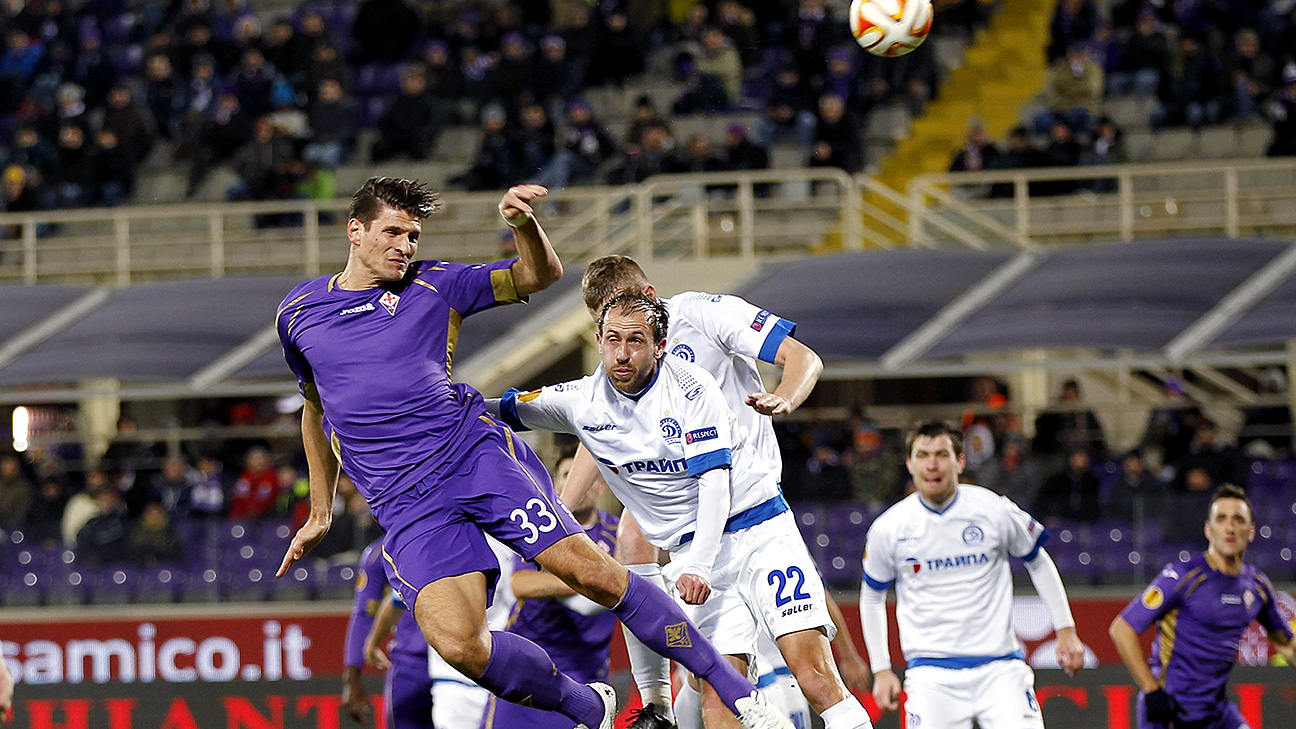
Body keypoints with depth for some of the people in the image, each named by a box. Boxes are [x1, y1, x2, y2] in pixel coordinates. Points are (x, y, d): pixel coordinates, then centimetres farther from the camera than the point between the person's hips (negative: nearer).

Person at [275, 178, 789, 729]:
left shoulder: (432, 285, 8)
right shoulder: (297, 315, 12)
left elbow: (541, 274, 8)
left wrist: (522, 222, -13)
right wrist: (320, 512, 28)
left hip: (474, 452, 0)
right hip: (405, 507, 0)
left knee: (588, 569, -15)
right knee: (458, 642, -23)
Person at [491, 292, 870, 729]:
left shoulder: (690, 387, -11)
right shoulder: (583, 402, 2)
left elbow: (715, 482, -16)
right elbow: (505, 410, 16)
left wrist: (697, 568, -27)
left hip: (759, 526, -3)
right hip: (692, 552, 3)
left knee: (814, 674, -18)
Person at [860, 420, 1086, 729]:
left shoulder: (995, 510, -3)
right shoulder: (888, 528, 0)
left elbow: (1039, 564, 14)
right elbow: (872, 597, 15)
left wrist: (1066, 631, 10)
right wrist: (881, 670, 12)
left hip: (998, 665, 0)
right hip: (931, 672, 0)